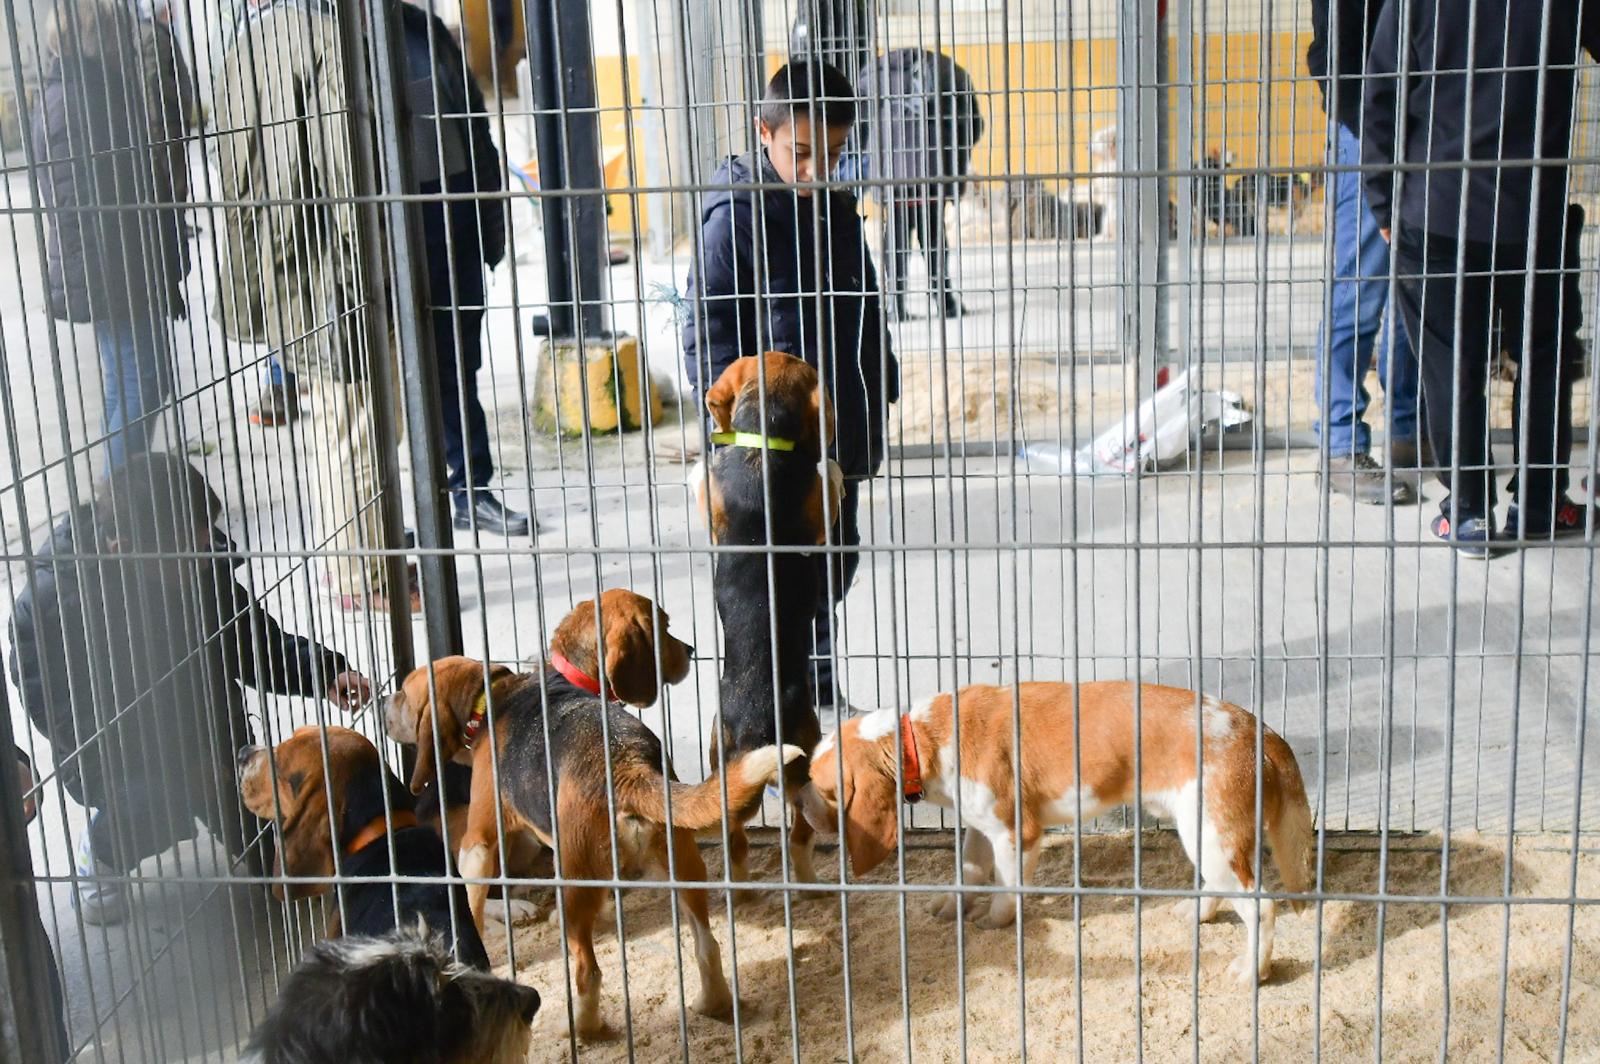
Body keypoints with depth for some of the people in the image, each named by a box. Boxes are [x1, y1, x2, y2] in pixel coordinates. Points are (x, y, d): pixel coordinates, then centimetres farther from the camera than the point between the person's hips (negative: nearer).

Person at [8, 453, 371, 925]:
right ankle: (99, 855, 0)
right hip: (111, 755, -4)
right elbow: (57, 710, -20)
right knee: (162, 798, -32)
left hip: (204, 729, 4)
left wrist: (324, 671, -17)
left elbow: (253, 640, 0)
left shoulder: (201, 561, -12)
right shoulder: (50, 597, -23)